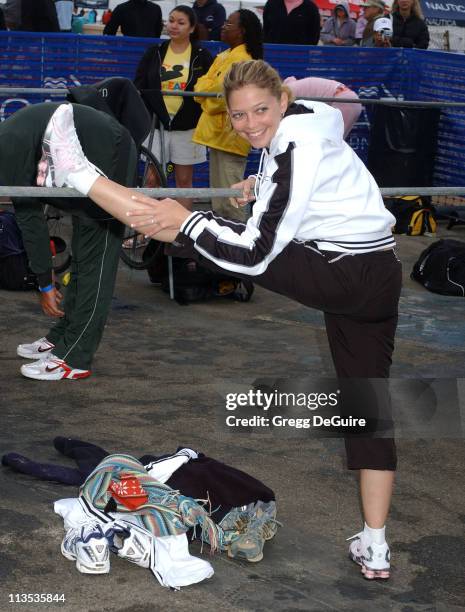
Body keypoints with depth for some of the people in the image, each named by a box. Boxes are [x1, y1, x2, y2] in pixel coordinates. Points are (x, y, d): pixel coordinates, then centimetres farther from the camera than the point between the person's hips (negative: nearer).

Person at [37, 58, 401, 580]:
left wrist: (184, 220, -16)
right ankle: (374, 550, 14)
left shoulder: (296, 151, -21)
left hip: (335, 274, -9)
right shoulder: (301, 122, 8)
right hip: (380, 278, 10)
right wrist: (262, 185, 19)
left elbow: (255, 253, -24)